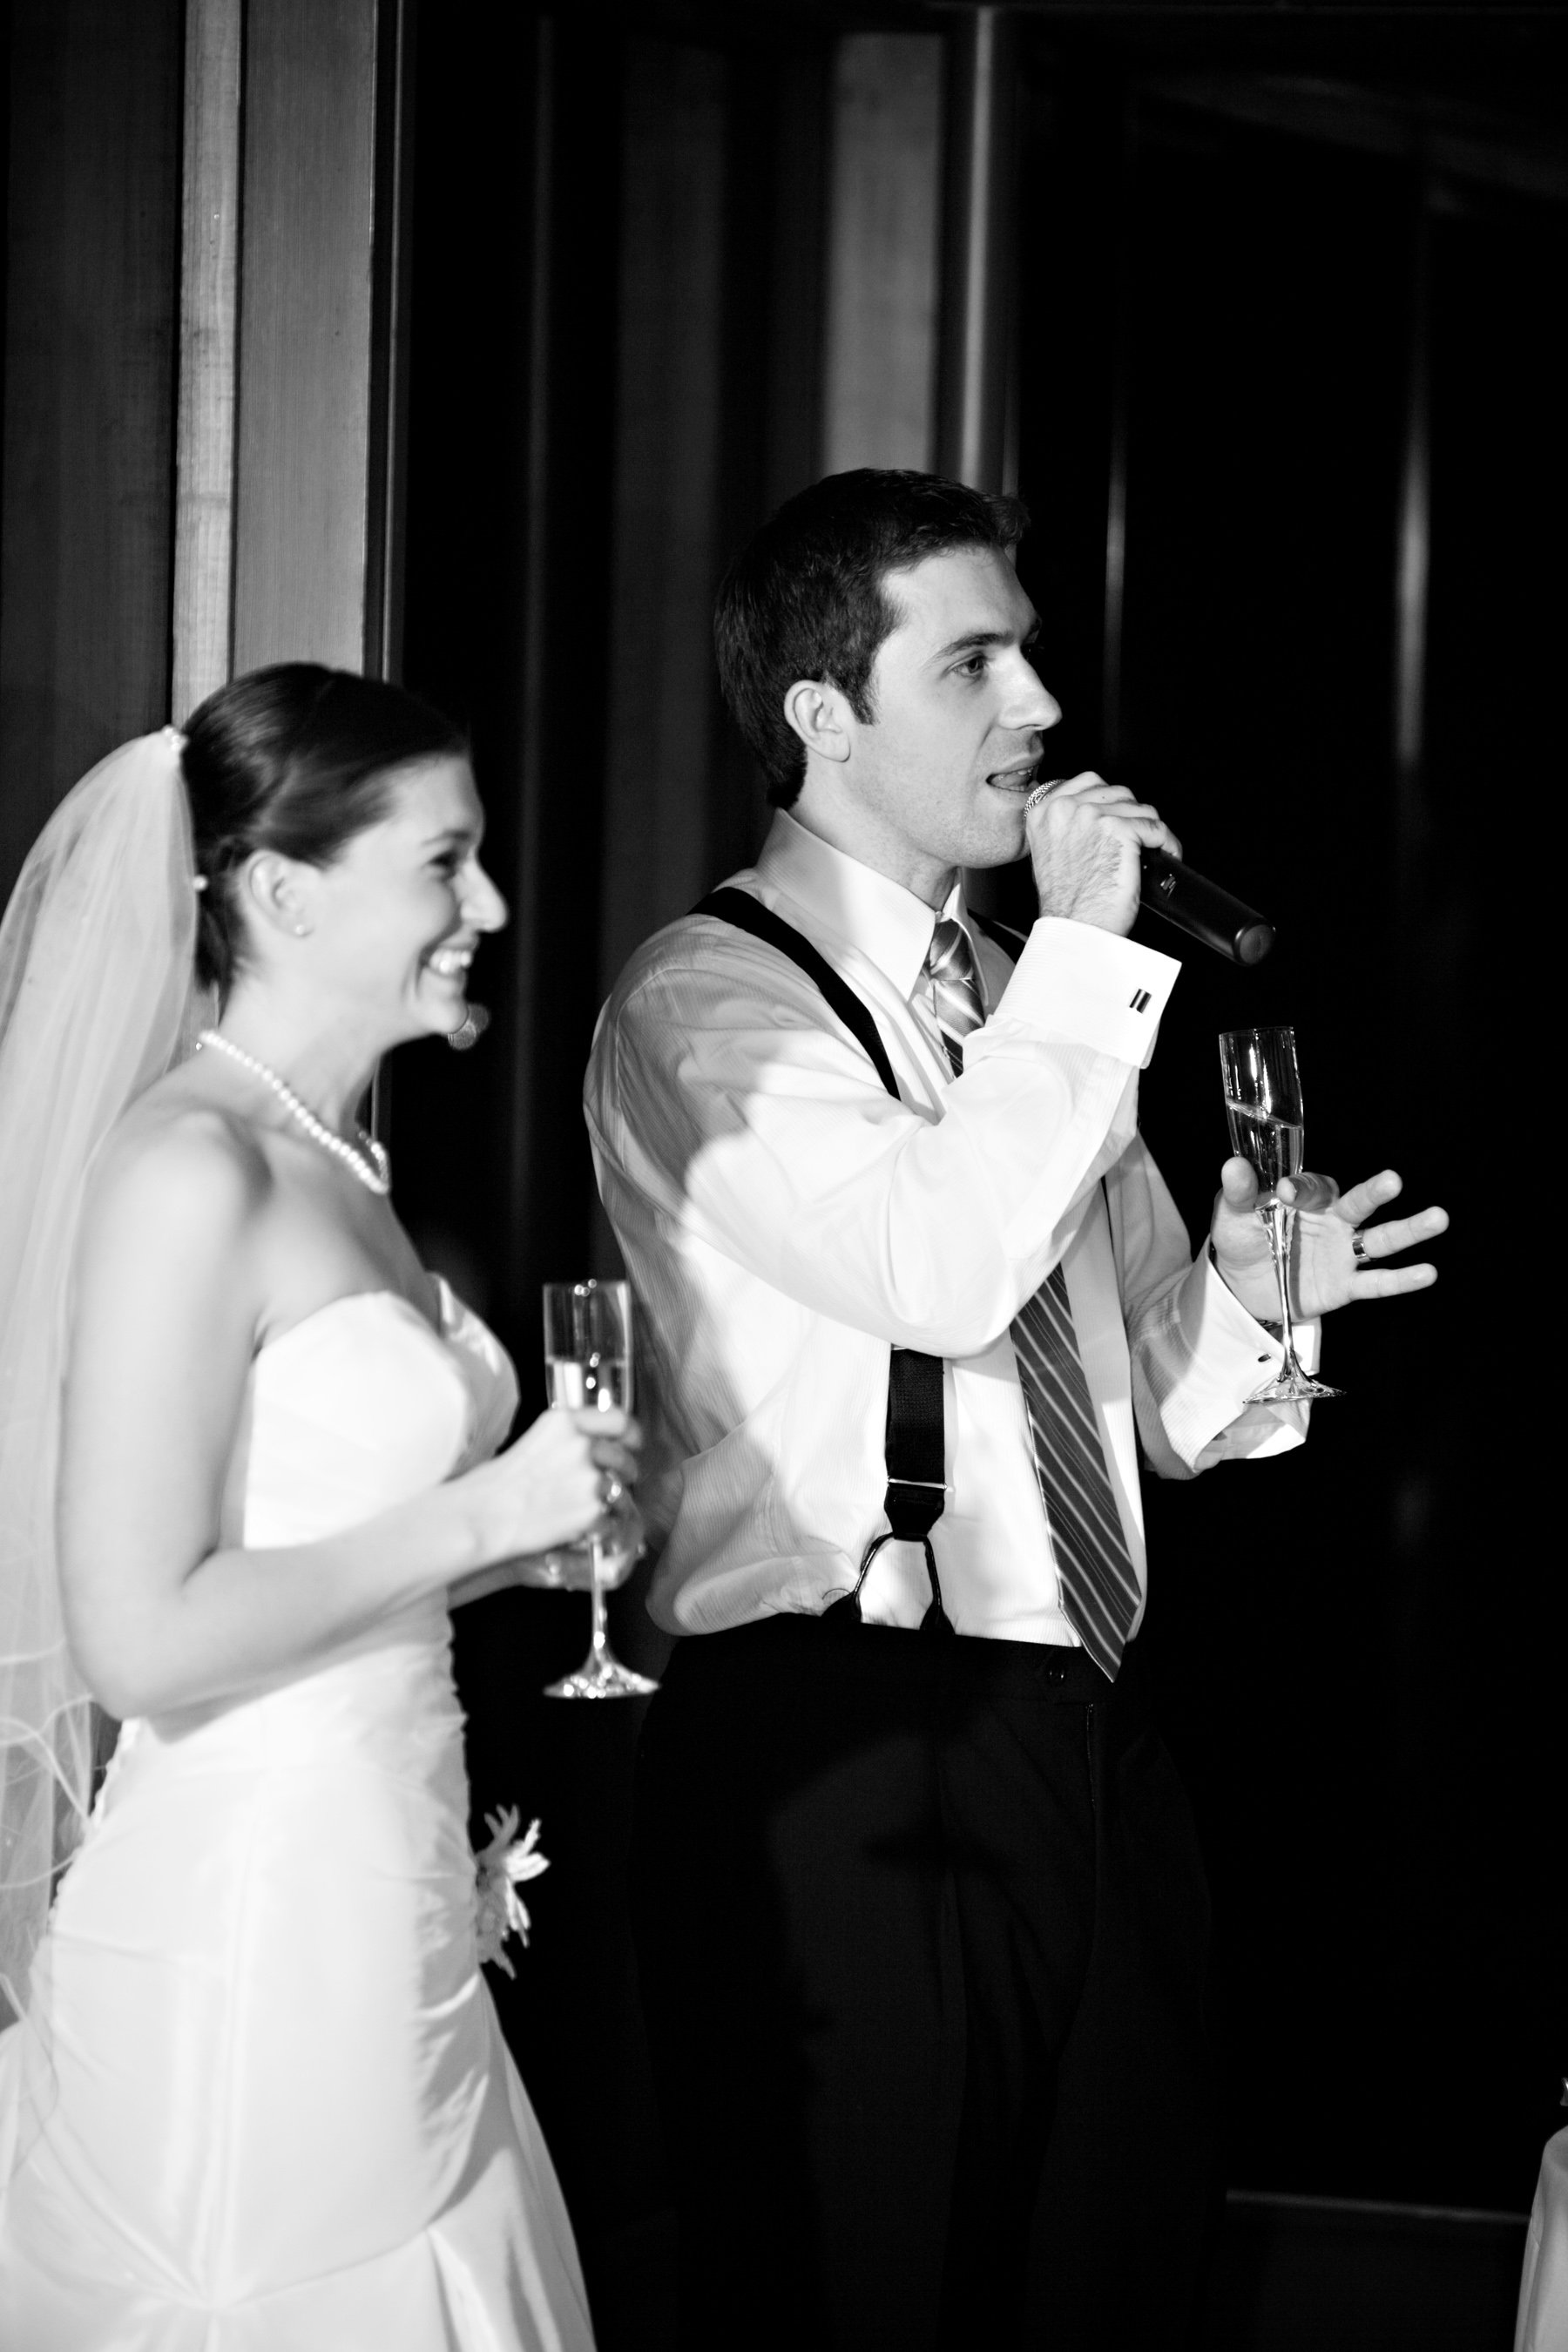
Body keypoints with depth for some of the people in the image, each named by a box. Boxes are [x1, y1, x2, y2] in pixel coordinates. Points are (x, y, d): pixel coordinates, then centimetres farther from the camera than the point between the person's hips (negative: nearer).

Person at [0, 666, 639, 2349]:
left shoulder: (332, 1167, 13)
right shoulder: (190, 1167, -15)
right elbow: (139, 1633, -19)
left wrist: (533, 1544, 8)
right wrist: (480, 1514, -14)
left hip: (385, 1919, 9)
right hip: (244, 1940, -9)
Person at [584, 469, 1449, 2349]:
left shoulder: (1023, 1002, 17)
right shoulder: (707, 1002, -6)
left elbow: (1155, 1394, 22)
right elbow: (939, 1269, -24)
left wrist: (1251, 1298, 0)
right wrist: (1088, 953, -15)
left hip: (1081, 1756, 8)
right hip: (844, 1764, -7)